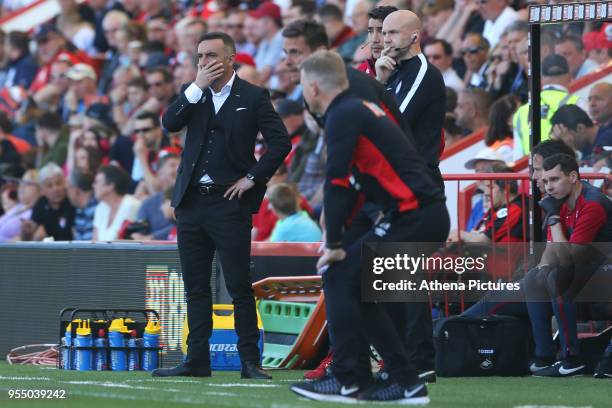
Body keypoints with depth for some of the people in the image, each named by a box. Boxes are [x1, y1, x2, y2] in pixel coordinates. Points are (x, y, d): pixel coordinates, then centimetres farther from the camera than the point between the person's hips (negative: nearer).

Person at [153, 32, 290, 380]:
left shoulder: (252, 97, -1)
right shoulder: (195, 95, 12)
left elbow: (280, 141, -5)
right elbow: (170, 123, -4)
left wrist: (253, 178, -8)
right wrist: (197, 87, -11)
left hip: (229, 202, -5)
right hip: (191, 201, 5)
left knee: (239, 286, -6)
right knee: (196, 286, 8)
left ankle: (250, 361, -2)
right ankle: (197, 360, 12)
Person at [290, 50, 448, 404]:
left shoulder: (343, 116, -10)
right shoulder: (359, 109, 20)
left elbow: (337, 182, -15)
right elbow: (348, 183, 23)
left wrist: (334, 244, -10)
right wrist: (335, 234, 16)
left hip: (413, 216, -9)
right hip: (429, 215, 9)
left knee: (339, 278, -4)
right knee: (357, 289, 14)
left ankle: (346, 380, -2)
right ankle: (406, 381, 14)